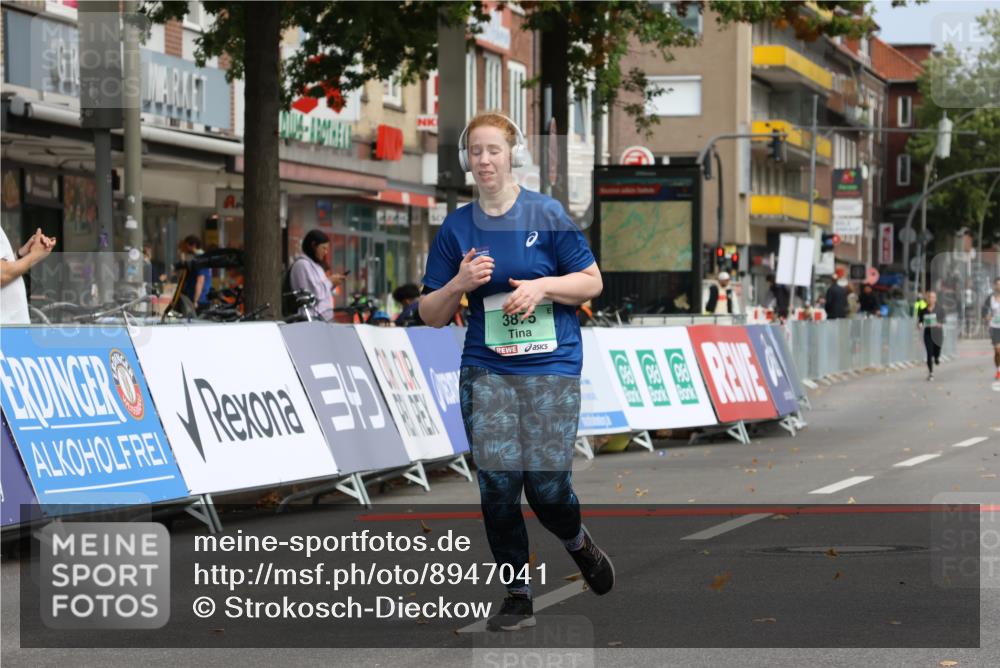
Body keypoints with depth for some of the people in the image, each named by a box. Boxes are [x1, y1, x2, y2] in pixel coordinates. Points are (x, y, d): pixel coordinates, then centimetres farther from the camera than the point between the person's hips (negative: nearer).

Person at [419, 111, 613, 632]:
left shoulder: (546, 214, -1)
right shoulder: (455, 227, 6)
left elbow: (592, 282, 3)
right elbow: (431, 315, 9)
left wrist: (542, 286, -13)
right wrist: (460, 284, -10)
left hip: (551, 364, -2)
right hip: (485, 368, 2)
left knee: (547, 485, -6)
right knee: (497, 483, -6)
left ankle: (578, 543, 29)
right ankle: (517, 595, 8)